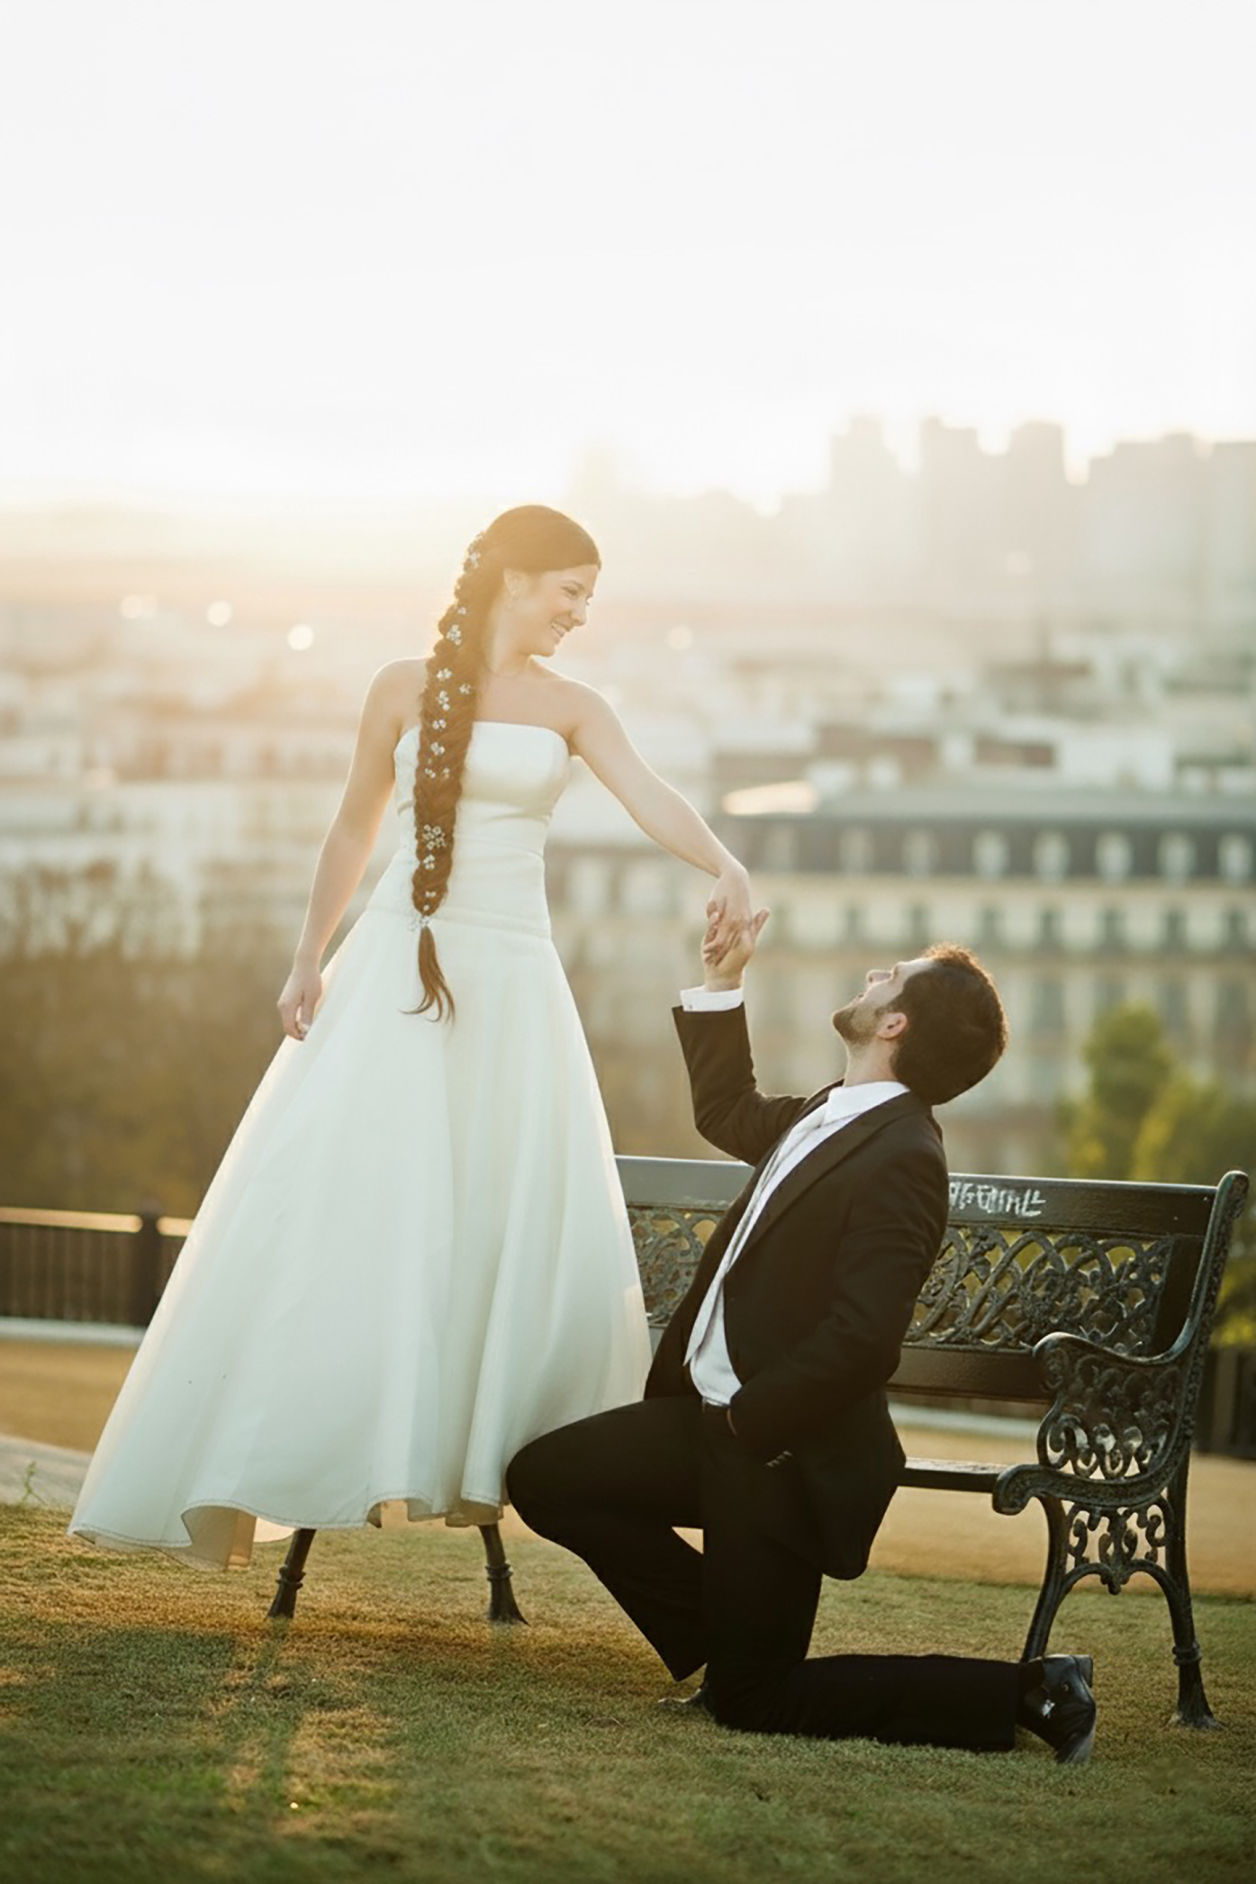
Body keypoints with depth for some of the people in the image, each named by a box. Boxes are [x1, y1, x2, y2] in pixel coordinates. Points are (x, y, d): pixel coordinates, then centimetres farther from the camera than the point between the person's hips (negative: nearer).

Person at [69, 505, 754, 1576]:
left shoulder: (571, 709, 6)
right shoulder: (406, 688, 4)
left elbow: (651, 800, -10)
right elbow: (355, 828, 11)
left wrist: (723, 862, -30)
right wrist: (308, 958, 4)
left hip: (514, 978, 2)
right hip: (399, 965, -2)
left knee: (521, 1231, -6)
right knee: (336, 1209, -8)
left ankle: (474, 1461, 8)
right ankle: (234, 1479, -6)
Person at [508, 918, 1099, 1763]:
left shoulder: (901, 1159, -22)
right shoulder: (831, 1115, 7)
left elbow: (860, 1341, -28)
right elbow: (729, 1115, 30)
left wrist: (744, 1422, -17)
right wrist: (721, 982, 22)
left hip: (784, 1449, -9)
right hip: (720, 1416, 9)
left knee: (754, 1701, -5)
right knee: (546, 1477, 12)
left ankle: (1025, 1693, 1)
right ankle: (722, 1643, 18)